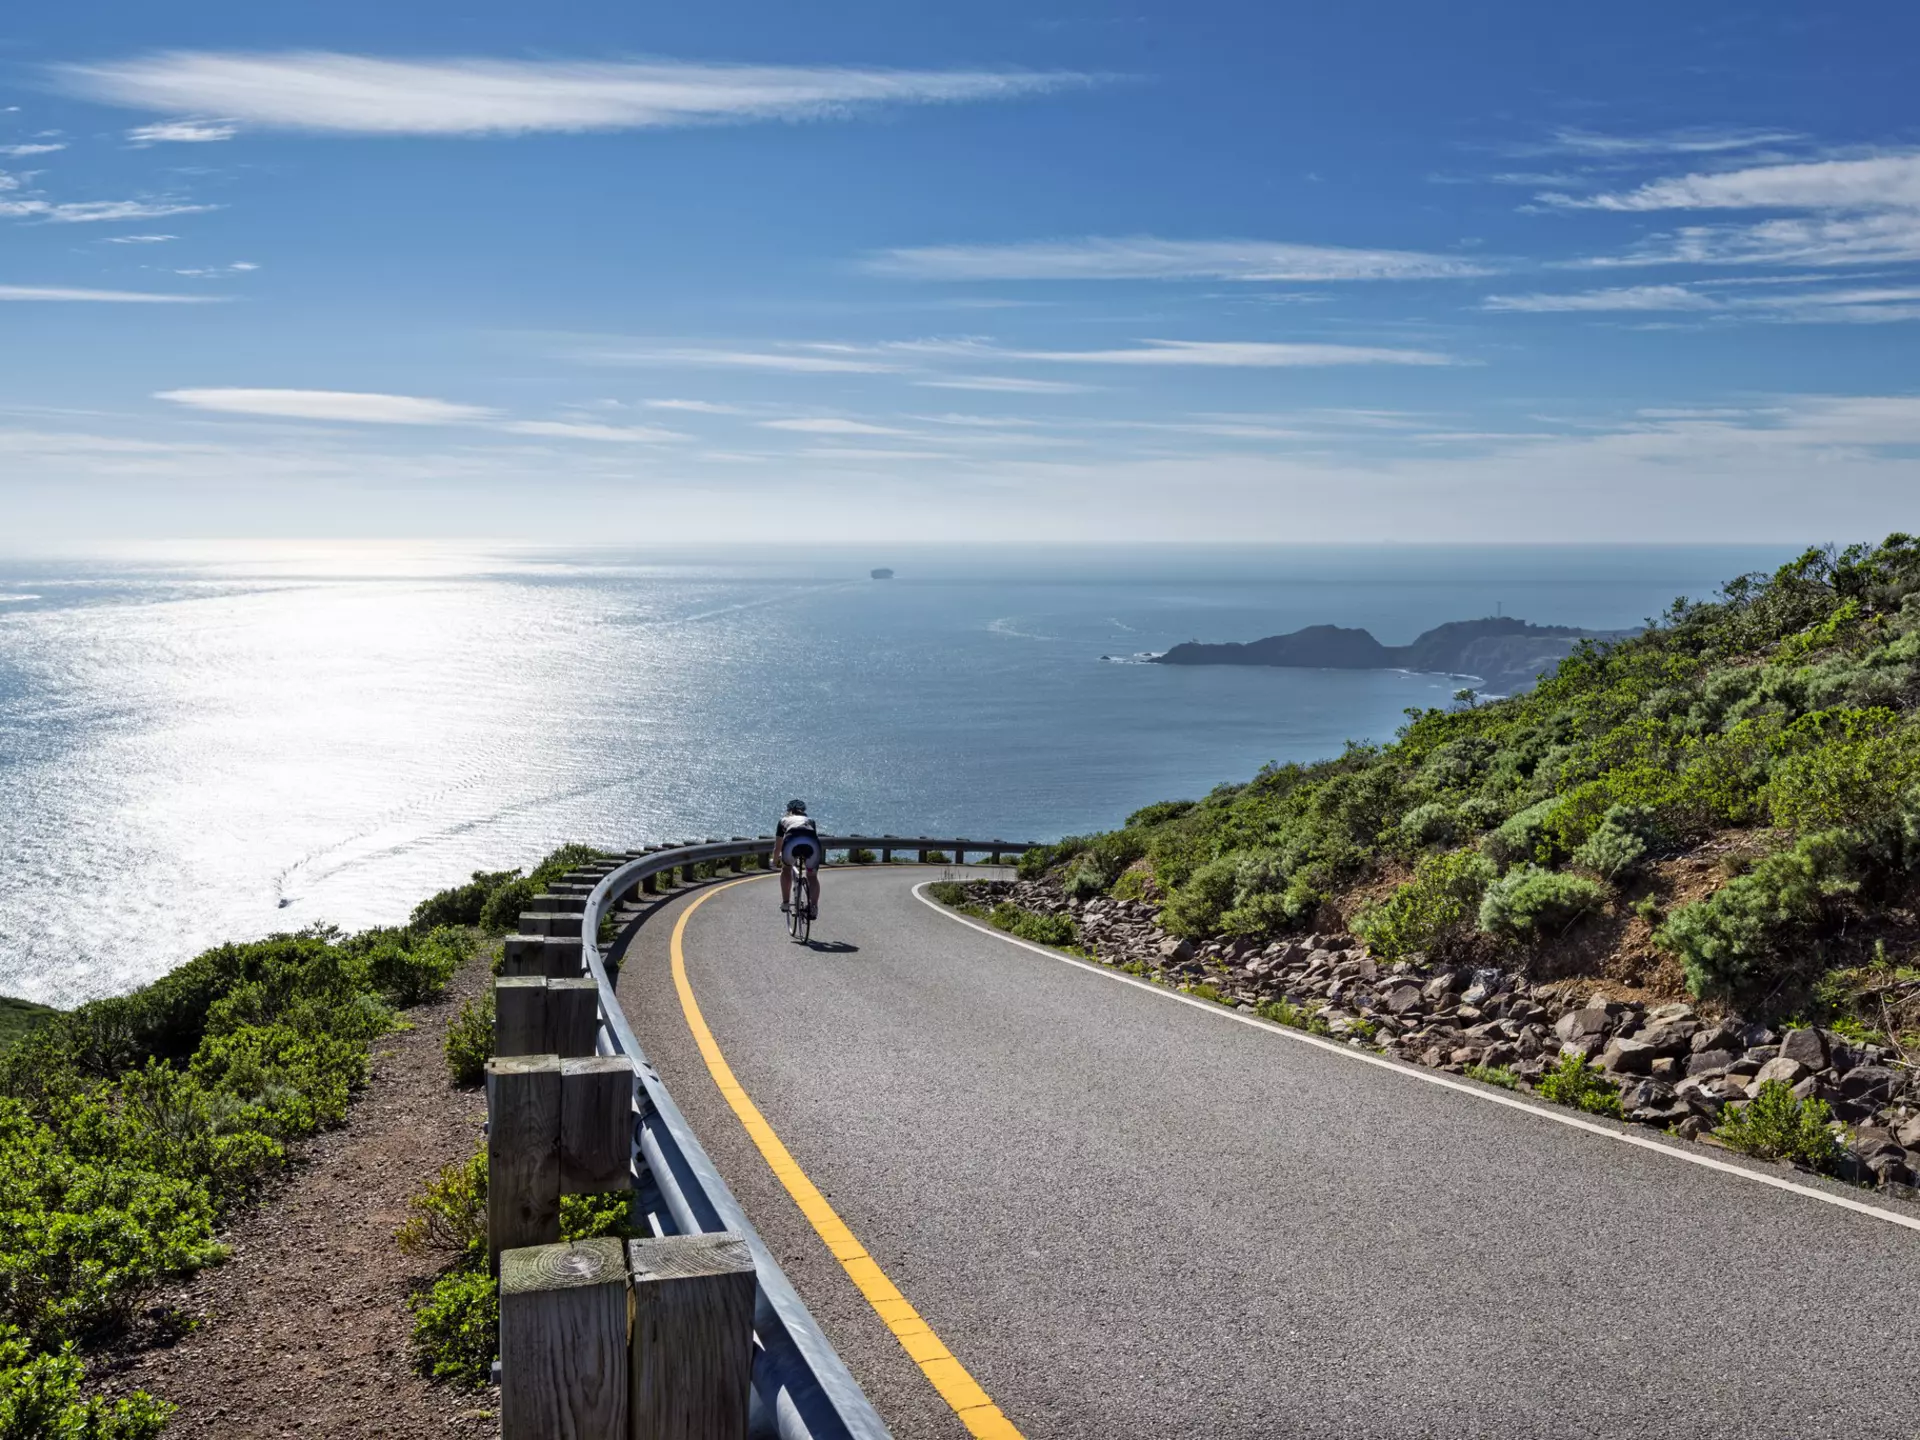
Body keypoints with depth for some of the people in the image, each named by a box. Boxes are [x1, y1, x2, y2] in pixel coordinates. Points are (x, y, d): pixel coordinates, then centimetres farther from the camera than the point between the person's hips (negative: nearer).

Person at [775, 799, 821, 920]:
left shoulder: (784, 820, 36)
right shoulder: (810, 820, 39)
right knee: (812, 876, 22)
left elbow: (777, 847, 43)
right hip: (812, 844, 1)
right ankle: (813, 907, 3)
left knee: (786, 869, 30)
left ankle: (785, 902, 26)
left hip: (792, 842, -1)